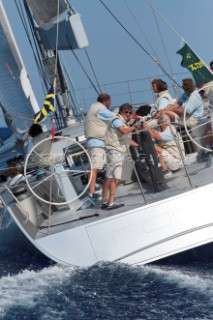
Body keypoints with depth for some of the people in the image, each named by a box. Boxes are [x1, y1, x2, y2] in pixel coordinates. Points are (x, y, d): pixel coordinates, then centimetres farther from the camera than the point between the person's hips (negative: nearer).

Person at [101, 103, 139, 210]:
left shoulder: (124, 123, 24)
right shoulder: (117, 120, -7)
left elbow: (128, 140, 24)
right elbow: (123, 131, -27)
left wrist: (139, 145, 16)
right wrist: (134, 127, -19)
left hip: (119, 152, 10)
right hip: (115, 151, -10)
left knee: (109, 177, 11)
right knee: (115, 178, -13)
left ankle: (104, 202, 14)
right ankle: (111, 203, -14)